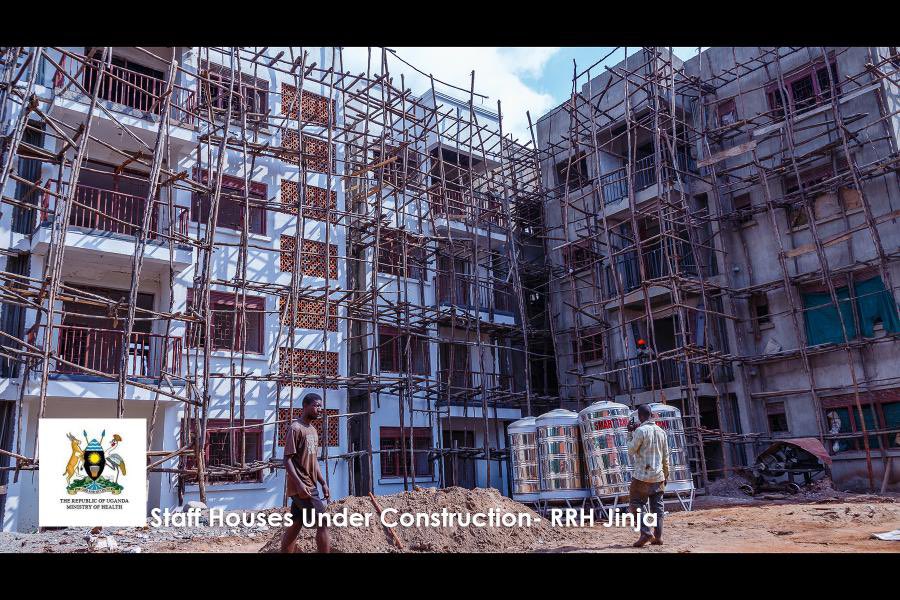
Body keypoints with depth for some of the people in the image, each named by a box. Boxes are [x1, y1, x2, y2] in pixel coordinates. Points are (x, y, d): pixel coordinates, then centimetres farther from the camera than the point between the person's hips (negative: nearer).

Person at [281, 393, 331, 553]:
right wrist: (299, 483, -25)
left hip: (310, 486, 9)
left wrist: (323, 483, 16)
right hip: (301, 487, -9)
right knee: (323, 522, -8)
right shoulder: (296, 428, -13)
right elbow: (287, 459, -17)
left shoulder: (313, 430, 16)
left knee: (294, 525, 11)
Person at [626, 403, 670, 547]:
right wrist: (666, 473, 20)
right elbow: (666, 456, 11)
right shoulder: (661, 431, 7)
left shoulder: (640, 430, -12)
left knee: (636, 503, 1)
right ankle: (658, 536, 9)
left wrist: (630, 433, 2)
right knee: (657, 506, 10)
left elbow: (631, 450, -6)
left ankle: (646, 533, -11)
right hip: (658, 476, 6)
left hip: (642, 476, -6)